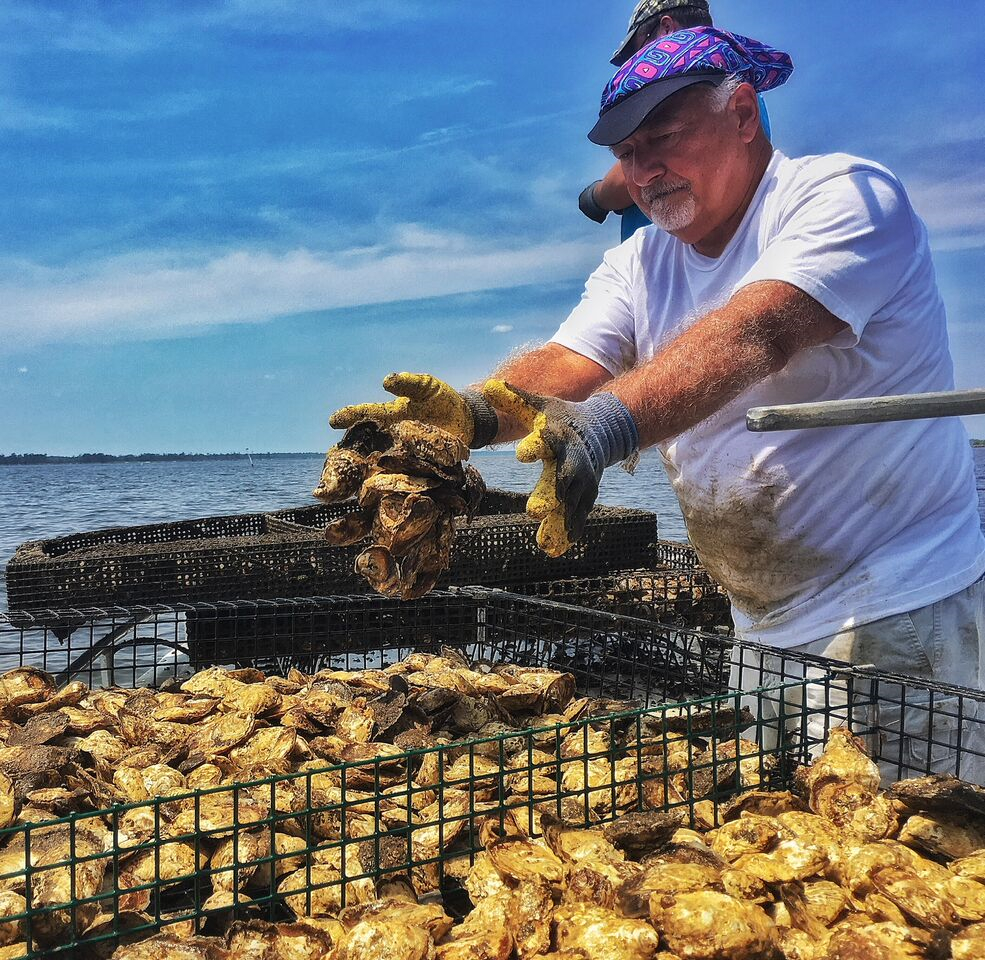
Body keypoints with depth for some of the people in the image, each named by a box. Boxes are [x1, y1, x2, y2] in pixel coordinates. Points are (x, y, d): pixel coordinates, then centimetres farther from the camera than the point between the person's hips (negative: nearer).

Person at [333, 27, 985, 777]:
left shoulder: (845, 195, -12)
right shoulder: (637, 267, 7)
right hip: (766, 631, 6)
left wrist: (608, 424, -47)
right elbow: (564, 365, -11)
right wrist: (471, 413, -32)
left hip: (901, 614, -5)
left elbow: (754, 336, -32)